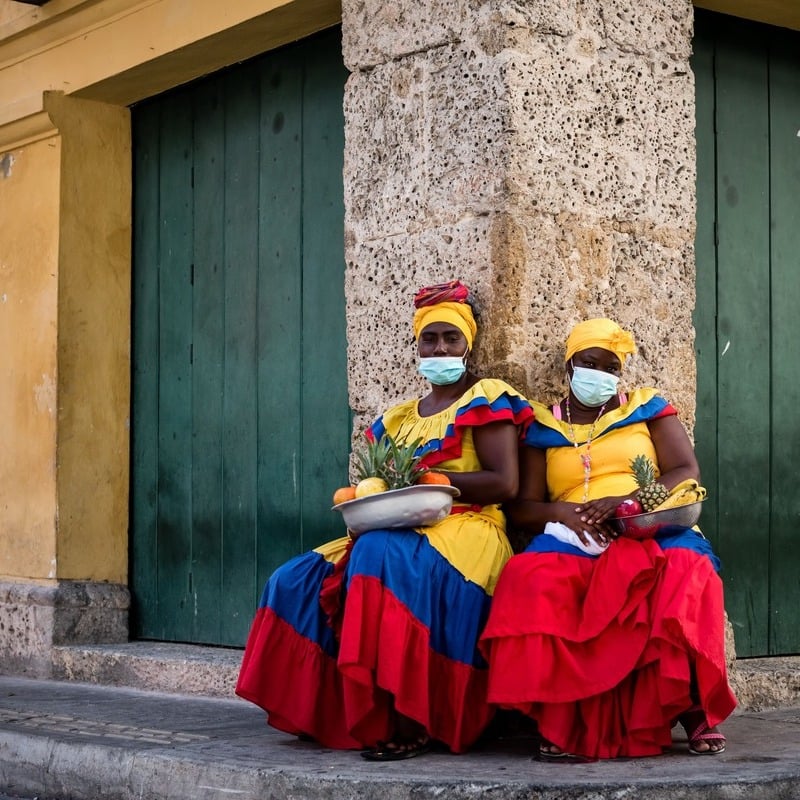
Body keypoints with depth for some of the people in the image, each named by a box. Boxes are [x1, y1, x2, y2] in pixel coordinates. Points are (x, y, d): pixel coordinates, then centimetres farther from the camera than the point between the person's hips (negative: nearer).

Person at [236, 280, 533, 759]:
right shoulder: (399, 418, 22)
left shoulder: (487, 400, 3)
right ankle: (326, 714, -10)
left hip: (464, 530, -7)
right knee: (299, 582, -12)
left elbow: (505, 483, -9)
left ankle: (413, 724, -34)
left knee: (385, 559, -38)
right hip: (401, 532, 7)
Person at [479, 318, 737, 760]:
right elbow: (522, 507, 10)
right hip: (576, 541, 1)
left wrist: (626, 500, -15)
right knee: (534, 581, -34)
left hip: (652, 531, 0)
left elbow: (687, 474, 3)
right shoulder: (542, 428, 17)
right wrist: (564, 512, -14)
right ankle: (561, 718, -34)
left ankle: (693, 707, -27)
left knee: (684, 574, -37)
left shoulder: (648, 409, 16)